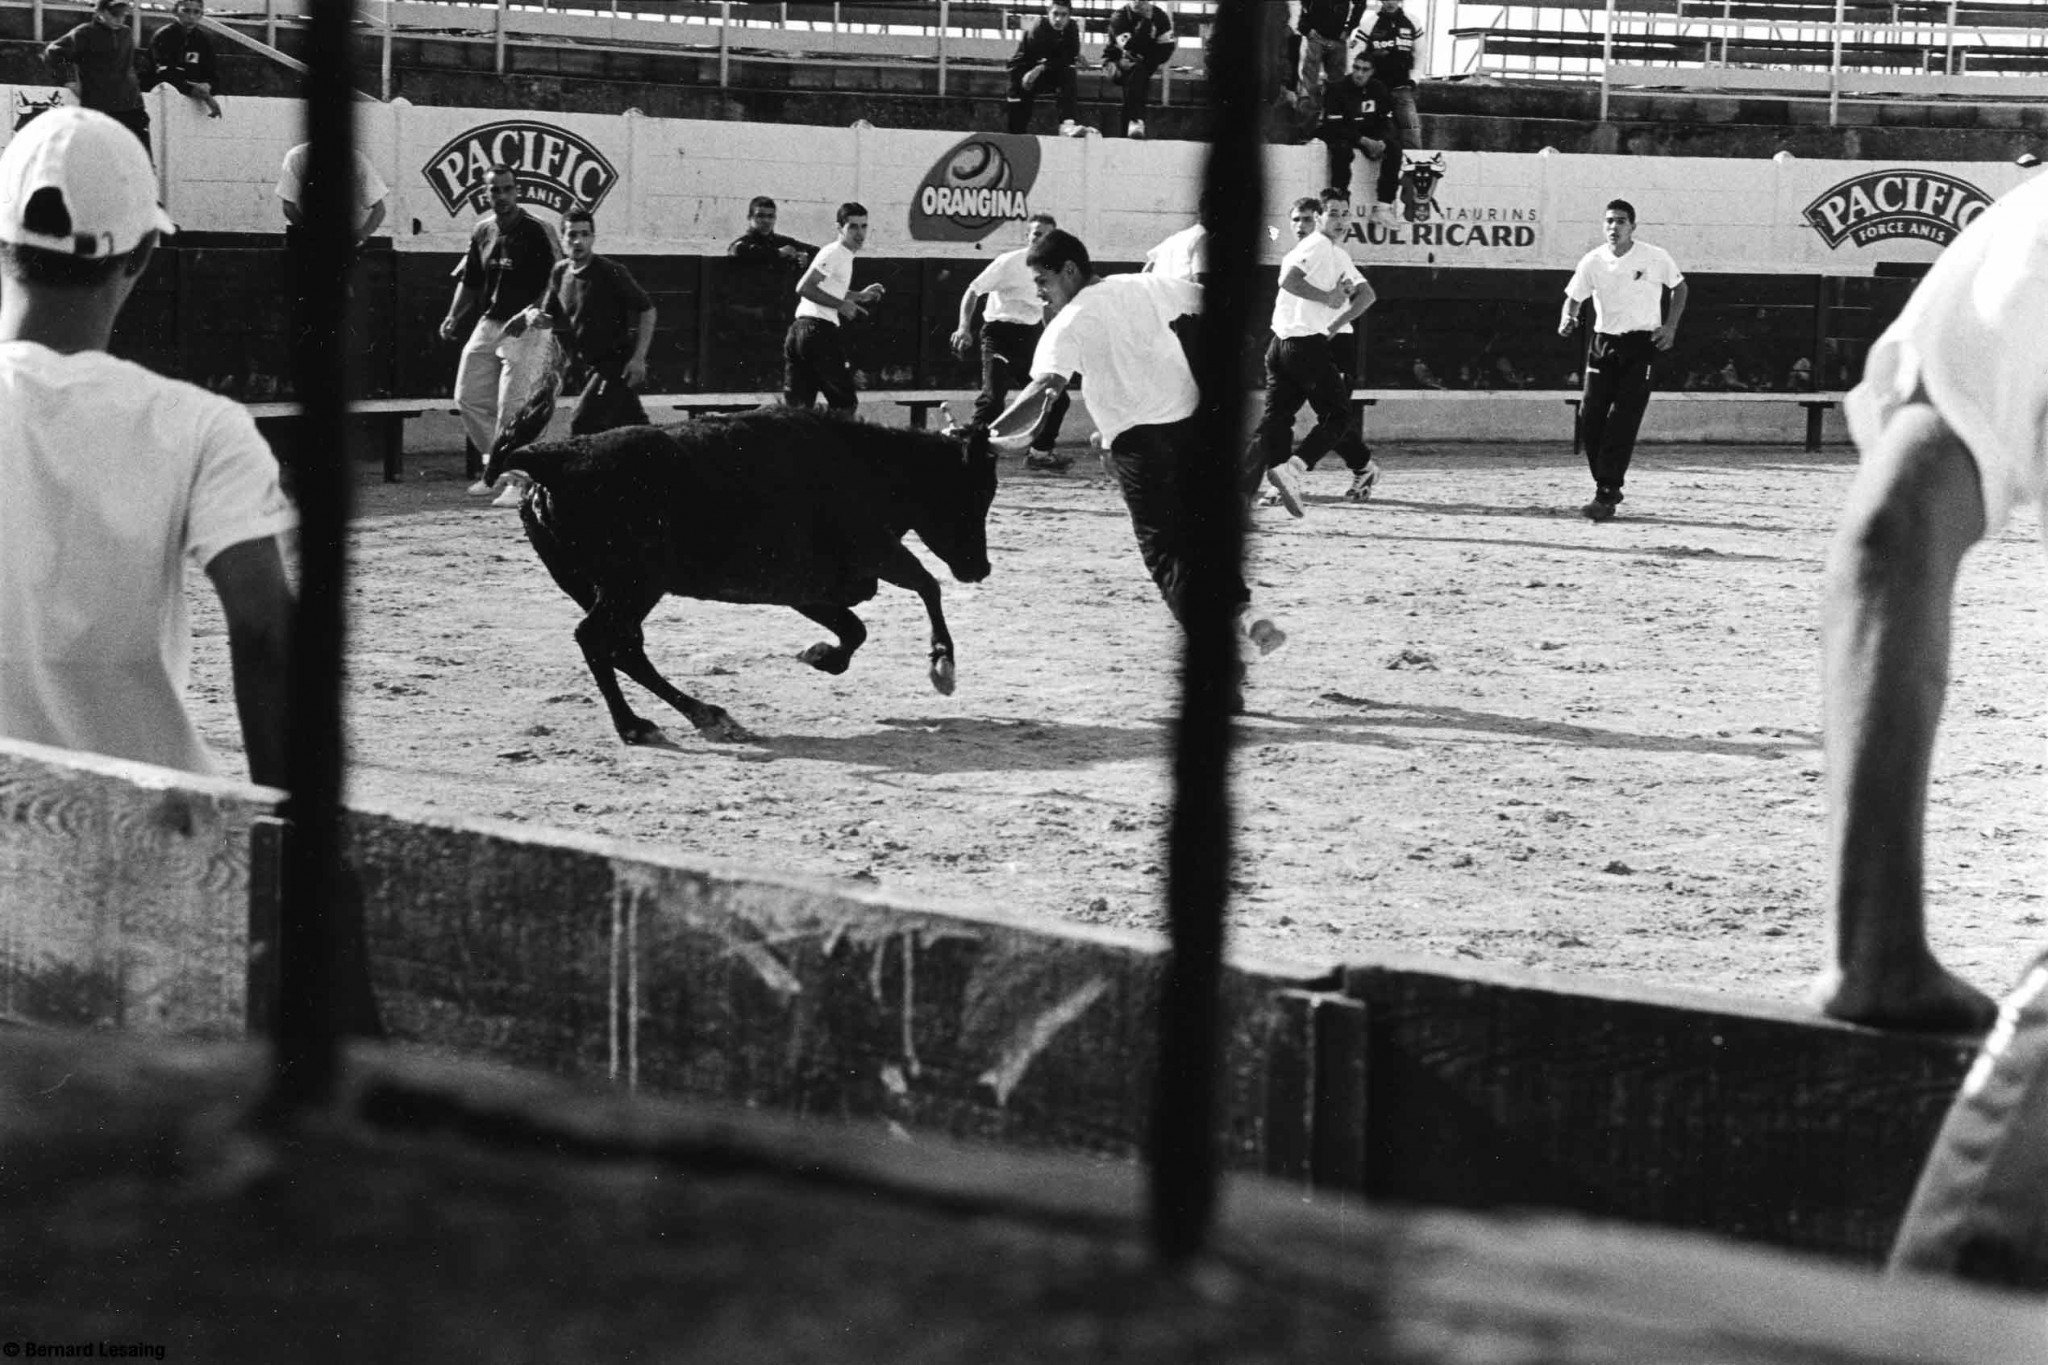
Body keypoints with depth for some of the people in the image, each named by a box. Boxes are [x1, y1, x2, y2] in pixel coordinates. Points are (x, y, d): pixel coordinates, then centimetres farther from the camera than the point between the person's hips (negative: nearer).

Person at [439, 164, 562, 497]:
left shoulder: (537, 232, -11)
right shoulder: (482, 231, 10)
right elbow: (469, 281, 21)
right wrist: (454, 317, 10)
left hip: (526, 329, -7)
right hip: (488, 324, 7)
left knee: (513, 407, -11)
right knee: (468, 397, 7)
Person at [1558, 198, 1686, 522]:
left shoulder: (1656, 258, -5)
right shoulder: (1593, 261, 0)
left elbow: (1678, 287, 10)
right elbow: (1573, 297, 6)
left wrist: (1670, 326, -1)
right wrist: (1568, 319, -17)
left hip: (1642, 344, -3)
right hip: (1604, 343, 3)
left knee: (1623, 420, -13)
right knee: (1589, 417, -2)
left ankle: (1606, 495, -14)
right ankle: (1607, 486, 17)